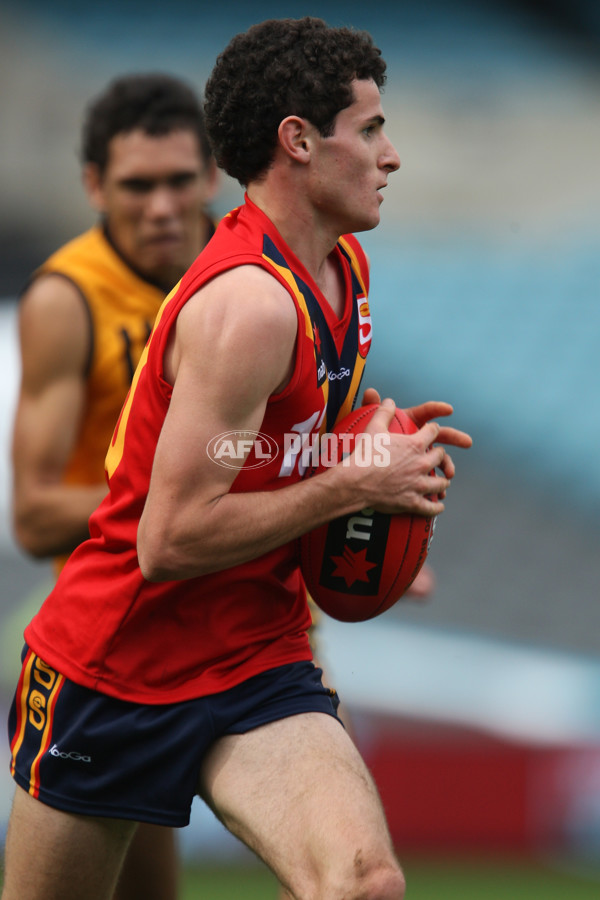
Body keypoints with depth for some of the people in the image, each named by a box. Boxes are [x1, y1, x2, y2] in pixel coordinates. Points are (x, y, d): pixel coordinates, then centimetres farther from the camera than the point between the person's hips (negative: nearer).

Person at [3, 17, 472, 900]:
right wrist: (357, 482, -19)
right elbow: (170, 540, -27)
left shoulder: (343, 263, 6)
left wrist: (373, 424, 7)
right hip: (114, 666, -6)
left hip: (259, 663, 6)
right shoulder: (249, 302, -23)